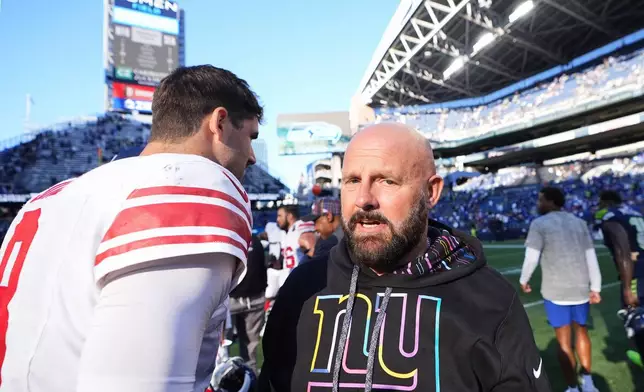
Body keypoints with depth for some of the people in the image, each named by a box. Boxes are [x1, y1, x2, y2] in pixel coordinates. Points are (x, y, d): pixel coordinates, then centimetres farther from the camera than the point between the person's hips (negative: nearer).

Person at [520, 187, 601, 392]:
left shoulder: (539, 224, -9)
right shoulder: (580, 223, 8)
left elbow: (531, 258, -14)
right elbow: (591, 257, 6)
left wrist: (524, 280, 2)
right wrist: (595, 287, 8)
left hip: (556, 291, -5)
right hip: (581, 288, 5)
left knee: (564, 341, 6)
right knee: (581, 332, 24)